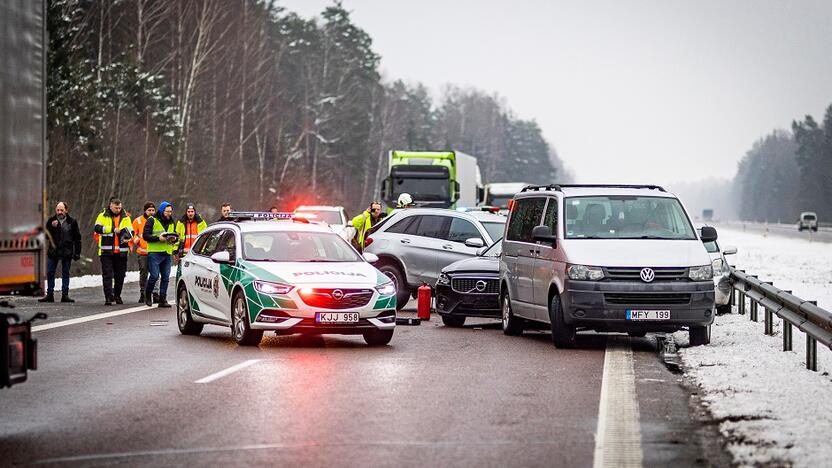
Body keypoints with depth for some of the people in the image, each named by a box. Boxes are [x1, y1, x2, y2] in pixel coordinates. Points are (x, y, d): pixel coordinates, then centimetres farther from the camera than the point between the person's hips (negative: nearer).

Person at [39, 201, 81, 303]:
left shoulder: (72, 222, 1)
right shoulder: (51, 221, 4)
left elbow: (77, 238, 4)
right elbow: (47, 236, 2)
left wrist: (77, 253, -1)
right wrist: (52, 227, -15)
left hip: (67, 252, -1)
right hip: (53, 251, 1)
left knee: (65, 274, 5)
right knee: (50, 273, 2)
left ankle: (65, 295, 9)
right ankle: (50, 294, 9)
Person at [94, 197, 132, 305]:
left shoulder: (125, 218, 10)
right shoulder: (103, 216, 3)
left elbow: (130, 231, 1)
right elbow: (98, 228, -12)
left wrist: (126, 237, -22)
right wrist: (113, 229, -17)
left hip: (121, 252, 3)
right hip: (106, 251, -3)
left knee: (120, 276, 10)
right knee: (107, 275, -7)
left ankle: (117, 295, 25)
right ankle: (108, 297, -10)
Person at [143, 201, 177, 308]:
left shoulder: (172, 223, 17)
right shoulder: (152, 221, -1)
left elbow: (177, 236, 22)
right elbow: (145, 235, -7)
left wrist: (174, 238, -2)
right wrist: (158, 238, -19)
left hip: (167, 253, 6)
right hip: (154, 252, -6)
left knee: (165, 277, 3)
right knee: (154, 276, -11)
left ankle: (163, 299, 8)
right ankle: (148, 294, 12)